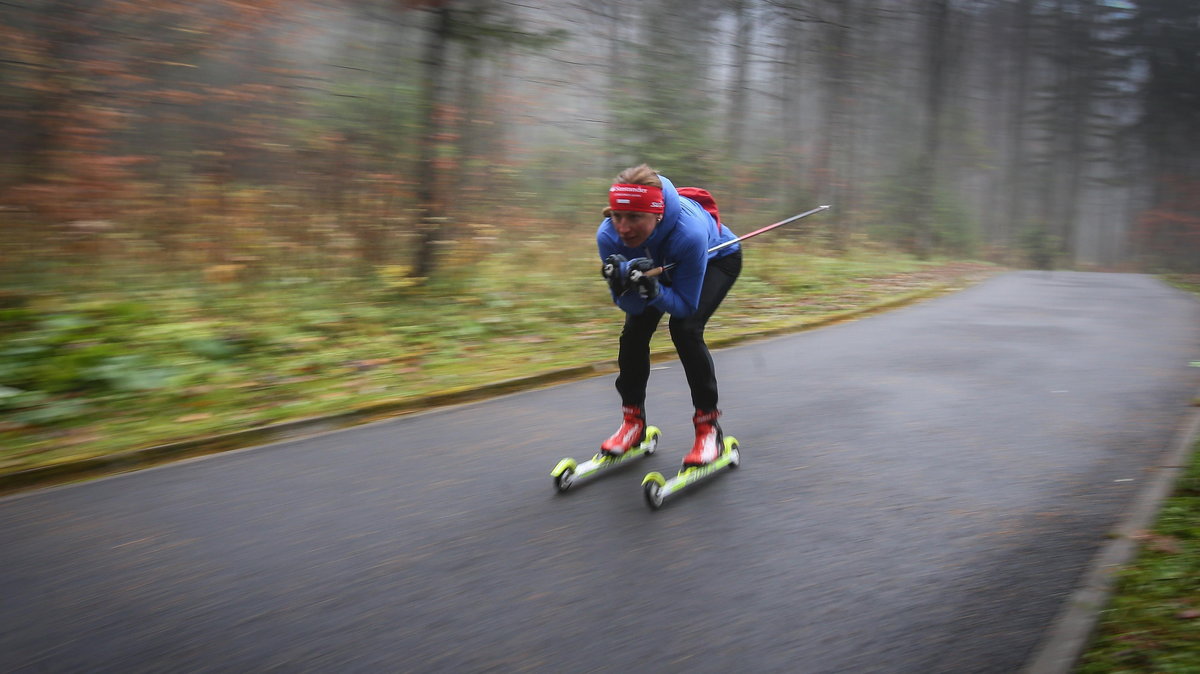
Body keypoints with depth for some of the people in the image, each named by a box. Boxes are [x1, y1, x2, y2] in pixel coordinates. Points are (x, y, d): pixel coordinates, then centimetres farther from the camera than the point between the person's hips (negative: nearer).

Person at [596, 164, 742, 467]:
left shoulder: (689, 232, -44)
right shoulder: (608, 236, -32)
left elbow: (685, 305, -32)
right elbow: (632, 306, -23)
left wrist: (653, 289, -50)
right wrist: (623, 284, -45)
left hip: (717, 259, -4)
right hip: (660, 264, 4)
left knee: (685, 327, -24)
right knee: (634, 330, -10)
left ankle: (708, 427, -12)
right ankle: (633, 421, 9)